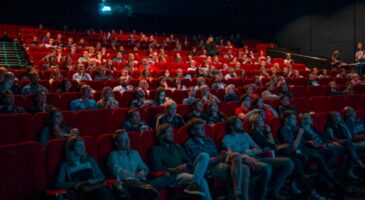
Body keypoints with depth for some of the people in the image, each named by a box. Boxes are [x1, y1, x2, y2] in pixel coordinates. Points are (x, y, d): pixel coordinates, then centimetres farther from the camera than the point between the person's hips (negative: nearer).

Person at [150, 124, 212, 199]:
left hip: (186, 172, 6)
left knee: (204, 156, -20)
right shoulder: (156, 150, 6)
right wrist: (175, 169, -16)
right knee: (201, 180, -32)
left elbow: (189, 161, 18)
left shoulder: (177, 146, 25)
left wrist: (186, 165, -6)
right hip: (174, 175, -6)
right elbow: (158, 168, -7)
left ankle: (194, 183, -37)